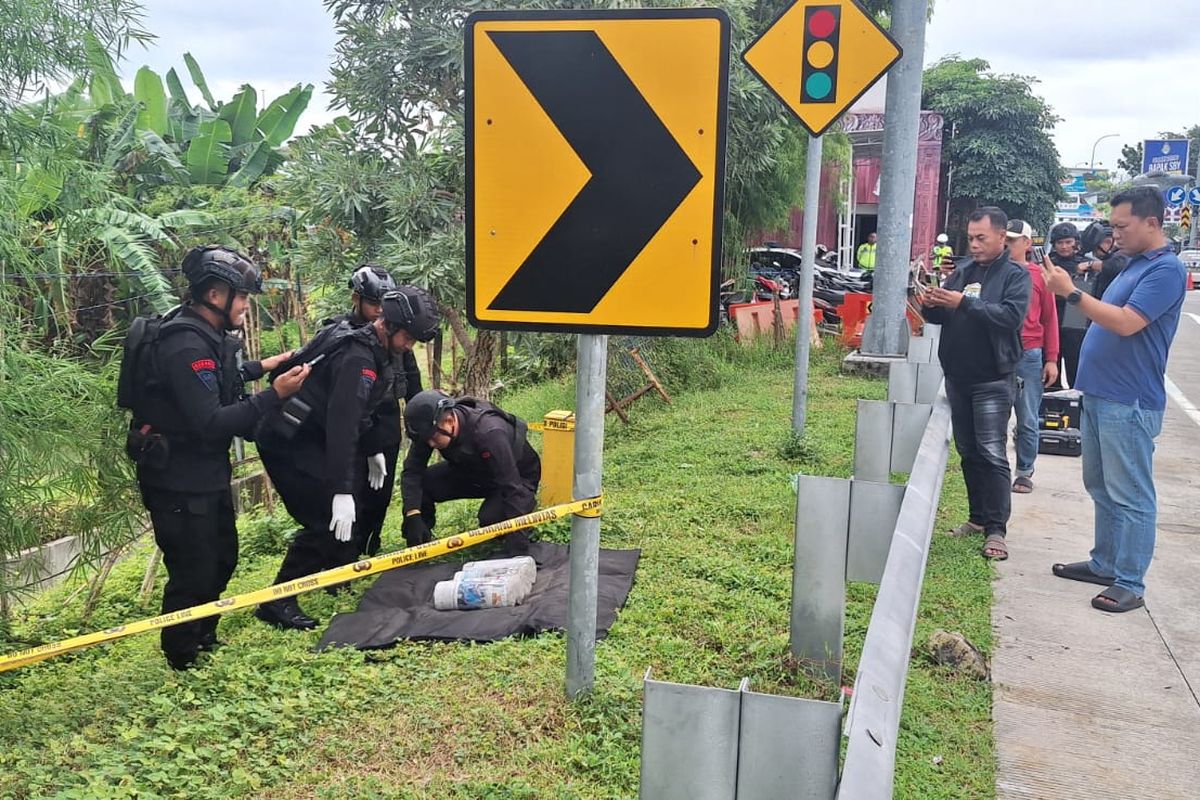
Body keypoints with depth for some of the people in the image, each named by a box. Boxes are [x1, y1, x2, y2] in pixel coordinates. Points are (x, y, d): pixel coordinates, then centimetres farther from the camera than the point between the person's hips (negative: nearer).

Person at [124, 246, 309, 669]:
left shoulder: (206, 337, 8)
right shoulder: (185, 347, -25)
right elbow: (211, 424, -31)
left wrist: (259, 367, 28)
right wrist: (274, 395, -31)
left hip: (207, 475, 11)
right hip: (179, 483, -11)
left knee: (221, 561, 22)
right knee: (192, 575, -1)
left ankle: (203, 642, 40)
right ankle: (181, 663, 16)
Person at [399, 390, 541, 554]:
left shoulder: (489, 433, -40)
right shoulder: (429, 427, -23)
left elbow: (512, 487, -40)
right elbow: (412, 470, -21)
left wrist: (515, 536, -43)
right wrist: (413, 516, -34)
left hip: (518, 477, -5)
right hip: (472, 472, 5)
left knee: (491, 518, -33)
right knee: (421, 483, -16)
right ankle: (419, 543, 7)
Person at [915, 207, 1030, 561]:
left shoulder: (1015, 274, -4)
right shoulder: (962, 271, 10)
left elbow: (1012, 314, -20)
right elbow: (942, 317, 13)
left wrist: (964, 303, -27)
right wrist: (930, 305, -10)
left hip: (993, 380, -6)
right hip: (957, 377, 6)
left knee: (992, 454, -7)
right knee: (968, 452, 12)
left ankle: (996, 529, -4)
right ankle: (978, 517, 24)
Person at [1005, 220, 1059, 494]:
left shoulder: (1039, 275, 2)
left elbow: (1049, 318, 5)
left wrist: (1051, 359, 1)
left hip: (1029, 356, -1)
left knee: (1027, 421, 5)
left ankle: (1025, 472, 16)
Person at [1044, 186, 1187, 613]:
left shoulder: (1166, 269, -15)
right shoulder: (1135, 264, 15)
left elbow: (1126, 323, -24)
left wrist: (1072, 293, -21)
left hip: (1129, 403, -10)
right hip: (1100, 395, 10)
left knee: (1130, 497, -3)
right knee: (1101, 488, 17)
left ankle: (1129, 583, 4)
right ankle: (1105, 563, 29)